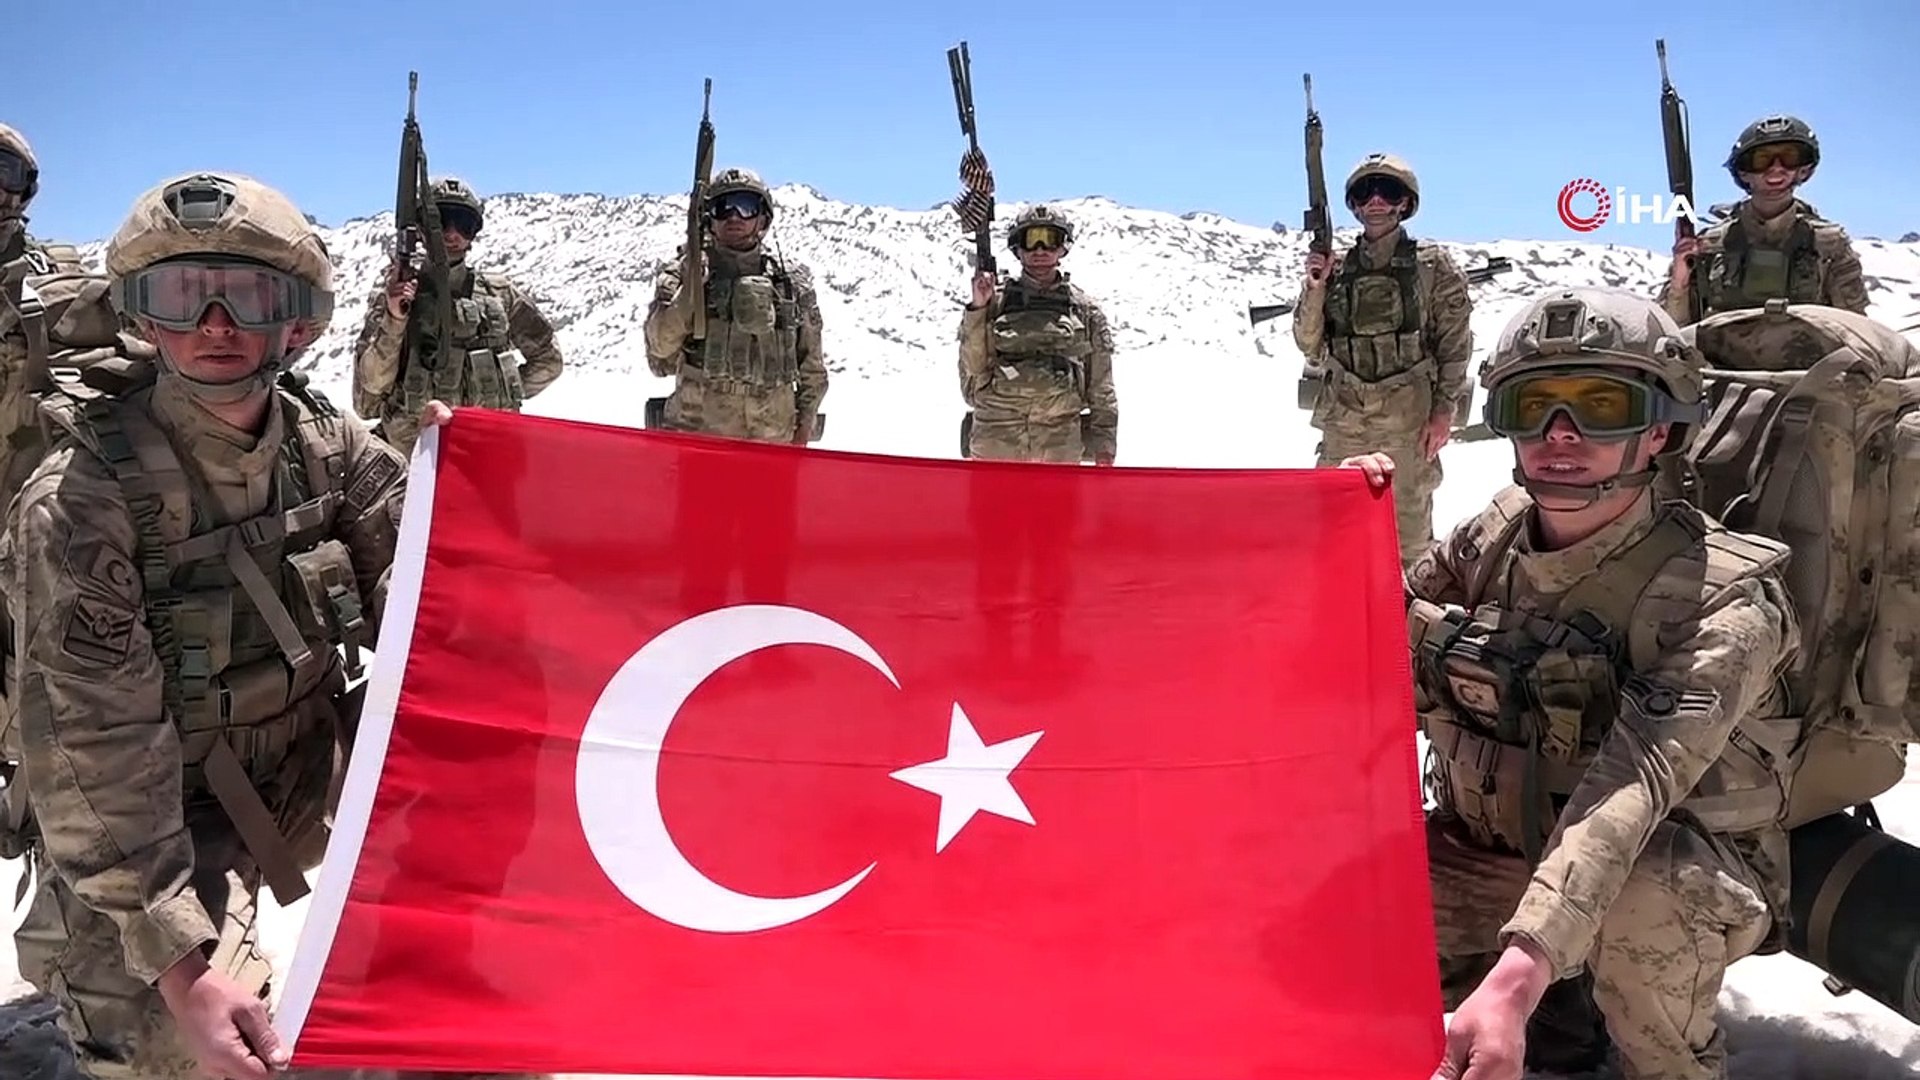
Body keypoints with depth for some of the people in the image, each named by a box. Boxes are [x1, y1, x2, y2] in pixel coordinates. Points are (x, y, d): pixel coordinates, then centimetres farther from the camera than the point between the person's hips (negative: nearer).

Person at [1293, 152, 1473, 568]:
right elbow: (1309, 344, 8)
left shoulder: (1433, 265, 3)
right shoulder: (1337, 268, 11)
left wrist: (1443, 411, -8)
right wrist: (1313, 289, -7)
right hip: (1343, 419, 3)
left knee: (1408, 529, 1)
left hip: (1408, 417, -3)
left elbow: (1455, 344, 0)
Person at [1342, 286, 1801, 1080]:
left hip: (1682, 872, -5)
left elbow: (1631, 787, -38)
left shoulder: (1722, 597, -23)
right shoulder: (1488, 543, -7)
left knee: (1638, 894, -37)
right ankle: (1562, 1003, 12)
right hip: (1495, 853, 5)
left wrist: (1516, 976, -49)